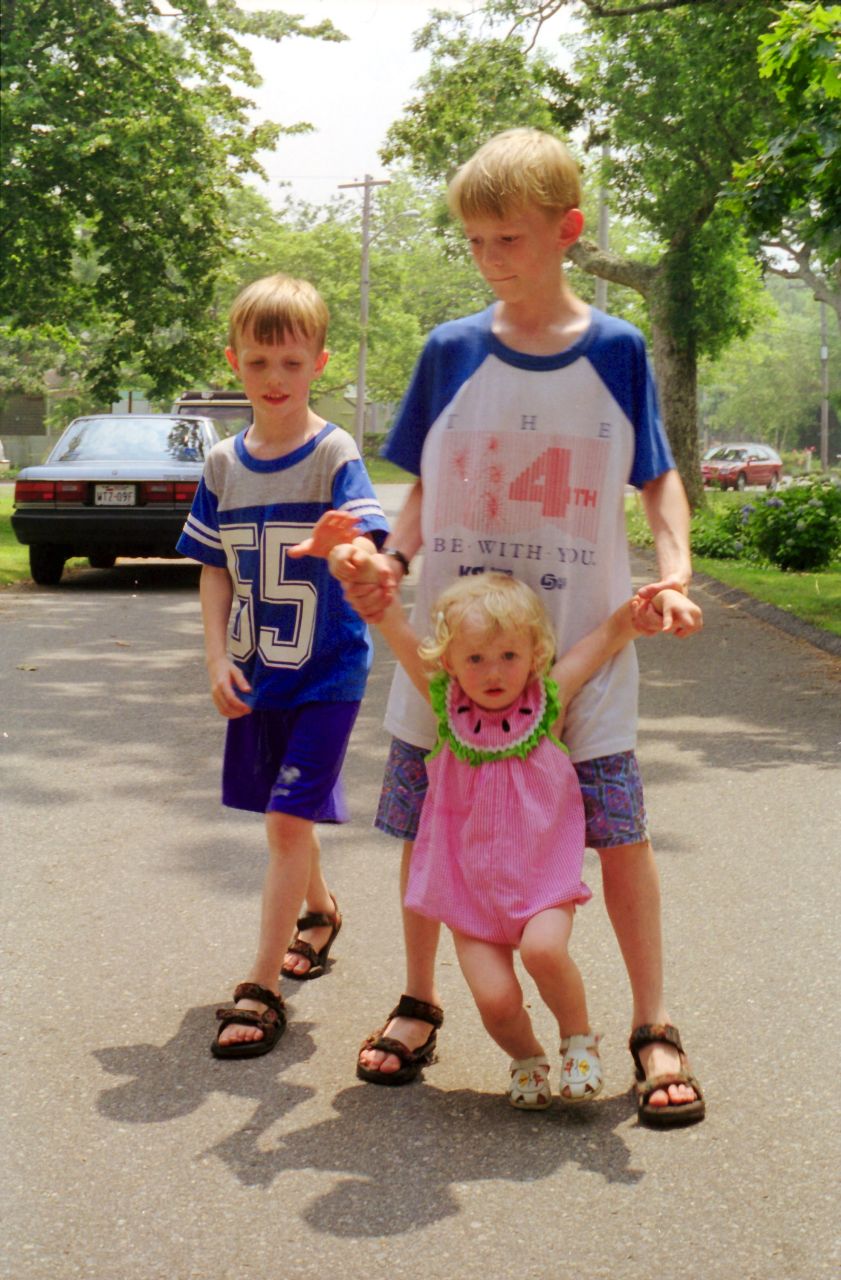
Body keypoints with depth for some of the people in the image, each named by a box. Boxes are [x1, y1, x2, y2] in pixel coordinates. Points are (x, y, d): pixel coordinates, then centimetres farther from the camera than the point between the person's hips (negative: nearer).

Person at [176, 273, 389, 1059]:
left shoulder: (335, 455, -11)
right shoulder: (223, 464, 3)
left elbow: (366, 545, -24)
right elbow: (215, 572, 7)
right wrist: (218, 661, -4)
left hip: (327, 670, -5)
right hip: (255, 671, 5)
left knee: (288, 819, -9)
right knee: (285, 816, 20)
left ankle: (261, 990, -2)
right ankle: (318, 912, 47)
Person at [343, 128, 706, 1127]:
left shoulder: (615, 351, -1)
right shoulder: (451, 352, 1)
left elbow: (658, 480, 6)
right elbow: (424, 491, 8)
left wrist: (674, 569, -11)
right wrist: (389, 559, -10)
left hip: (582, 641, -1)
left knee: (617, 826, 0)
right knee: (425, 821, 8)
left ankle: (652, 1026, 16)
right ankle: (419, 1000, 29)